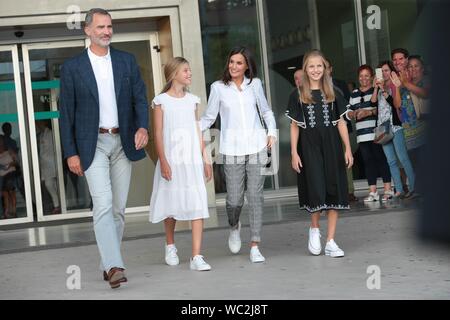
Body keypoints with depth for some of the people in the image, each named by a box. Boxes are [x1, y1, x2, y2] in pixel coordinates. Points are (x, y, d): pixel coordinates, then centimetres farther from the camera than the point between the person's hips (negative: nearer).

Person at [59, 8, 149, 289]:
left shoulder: (127, 61, 7)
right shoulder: (72, 67, 0)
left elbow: (140, 98, 2)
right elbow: (67, 112, 0)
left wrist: (143, 126, -17)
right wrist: (71, 152, -5)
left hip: (123, 143, 3)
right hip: (92, 144, -3)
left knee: (118, 207, 7)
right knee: (103, 204, -17)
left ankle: (109, 264, 18)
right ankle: (115, 266, -23)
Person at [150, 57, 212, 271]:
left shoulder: (192, 100, 11)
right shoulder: (161, 100, -1)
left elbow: (197, 131, 13)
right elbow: (158, 133, -4)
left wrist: (205, 159, 10)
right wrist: (163, 161, -11)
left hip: (192, 160, 3)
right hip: (171, 160, -3)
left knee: (197, 205, -8)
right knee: (171, 204, 10)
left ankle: (196, 256, -10)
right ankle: (170, 246, 34)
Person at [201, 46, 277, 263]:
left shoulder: (255, 84, 10)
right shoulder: (219, 87, 4)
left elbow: (266, 111, 21)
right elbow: (208, 118, 7)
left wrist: (272, 132, 7)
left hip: (257, 147, 2)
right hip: (232, 150, -1)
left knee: (255, 196, -3)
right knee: (234, 200, -5)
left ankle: (255, 247, 3)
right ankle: (234, 227, 30)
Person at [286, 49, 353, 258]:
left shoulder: (333, 93, 8)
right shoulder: (299, 95, 3)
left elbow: (340, 122, 8)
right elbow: (294, 126, 3)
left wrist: (348, 148, 1)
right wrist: (294, 153, -4)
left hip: (331, 146, 2)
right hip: (309, 147, -2)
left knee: (334, 191, 0)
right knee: (316, 190, -9)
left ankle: (330, 241, 5)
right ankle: (314, 229, 19)